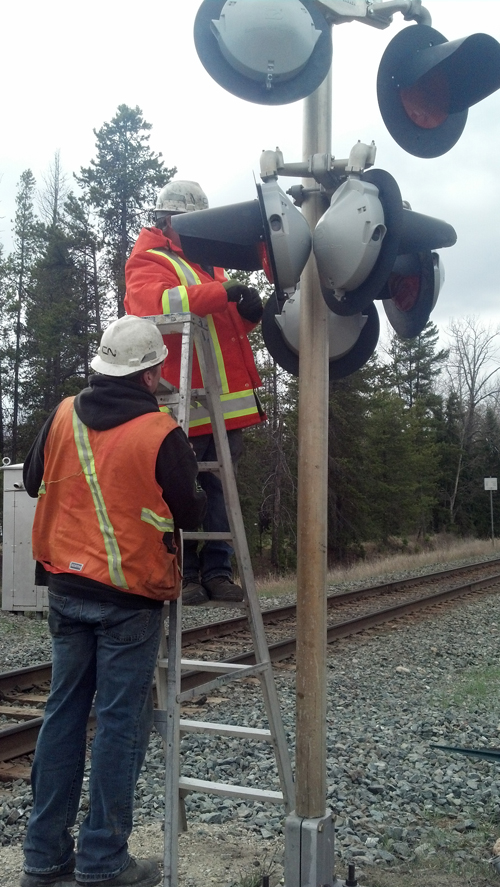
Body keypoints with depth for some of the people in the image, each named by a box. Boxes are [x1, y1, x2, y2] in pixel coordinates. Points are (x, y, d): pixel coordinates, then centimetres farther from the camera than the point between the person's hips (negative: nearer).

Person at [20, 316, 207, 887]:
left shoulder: (63, 416, 0)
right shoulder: (161, 435, -15)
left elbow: (33, 481, 14)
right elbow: (189, 514, -6)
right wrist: (199, 499, 15)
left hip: (66, 590, 5)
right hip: (130, 599, -5)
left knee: (64, 712, 14)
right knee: (120, 722, 4)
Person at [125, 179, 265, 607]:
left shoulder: (209, 262, 25)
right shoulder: (149, 262, 0)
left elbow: (230, 323, 28)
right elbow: (157, 304, -23)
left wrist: (248, 310, 4)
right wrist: (222, 293, -29)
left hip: (226, 398, 8)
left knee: (222, 489, 7)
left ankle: (217, 570, 13)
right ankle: (182, 574, 6)